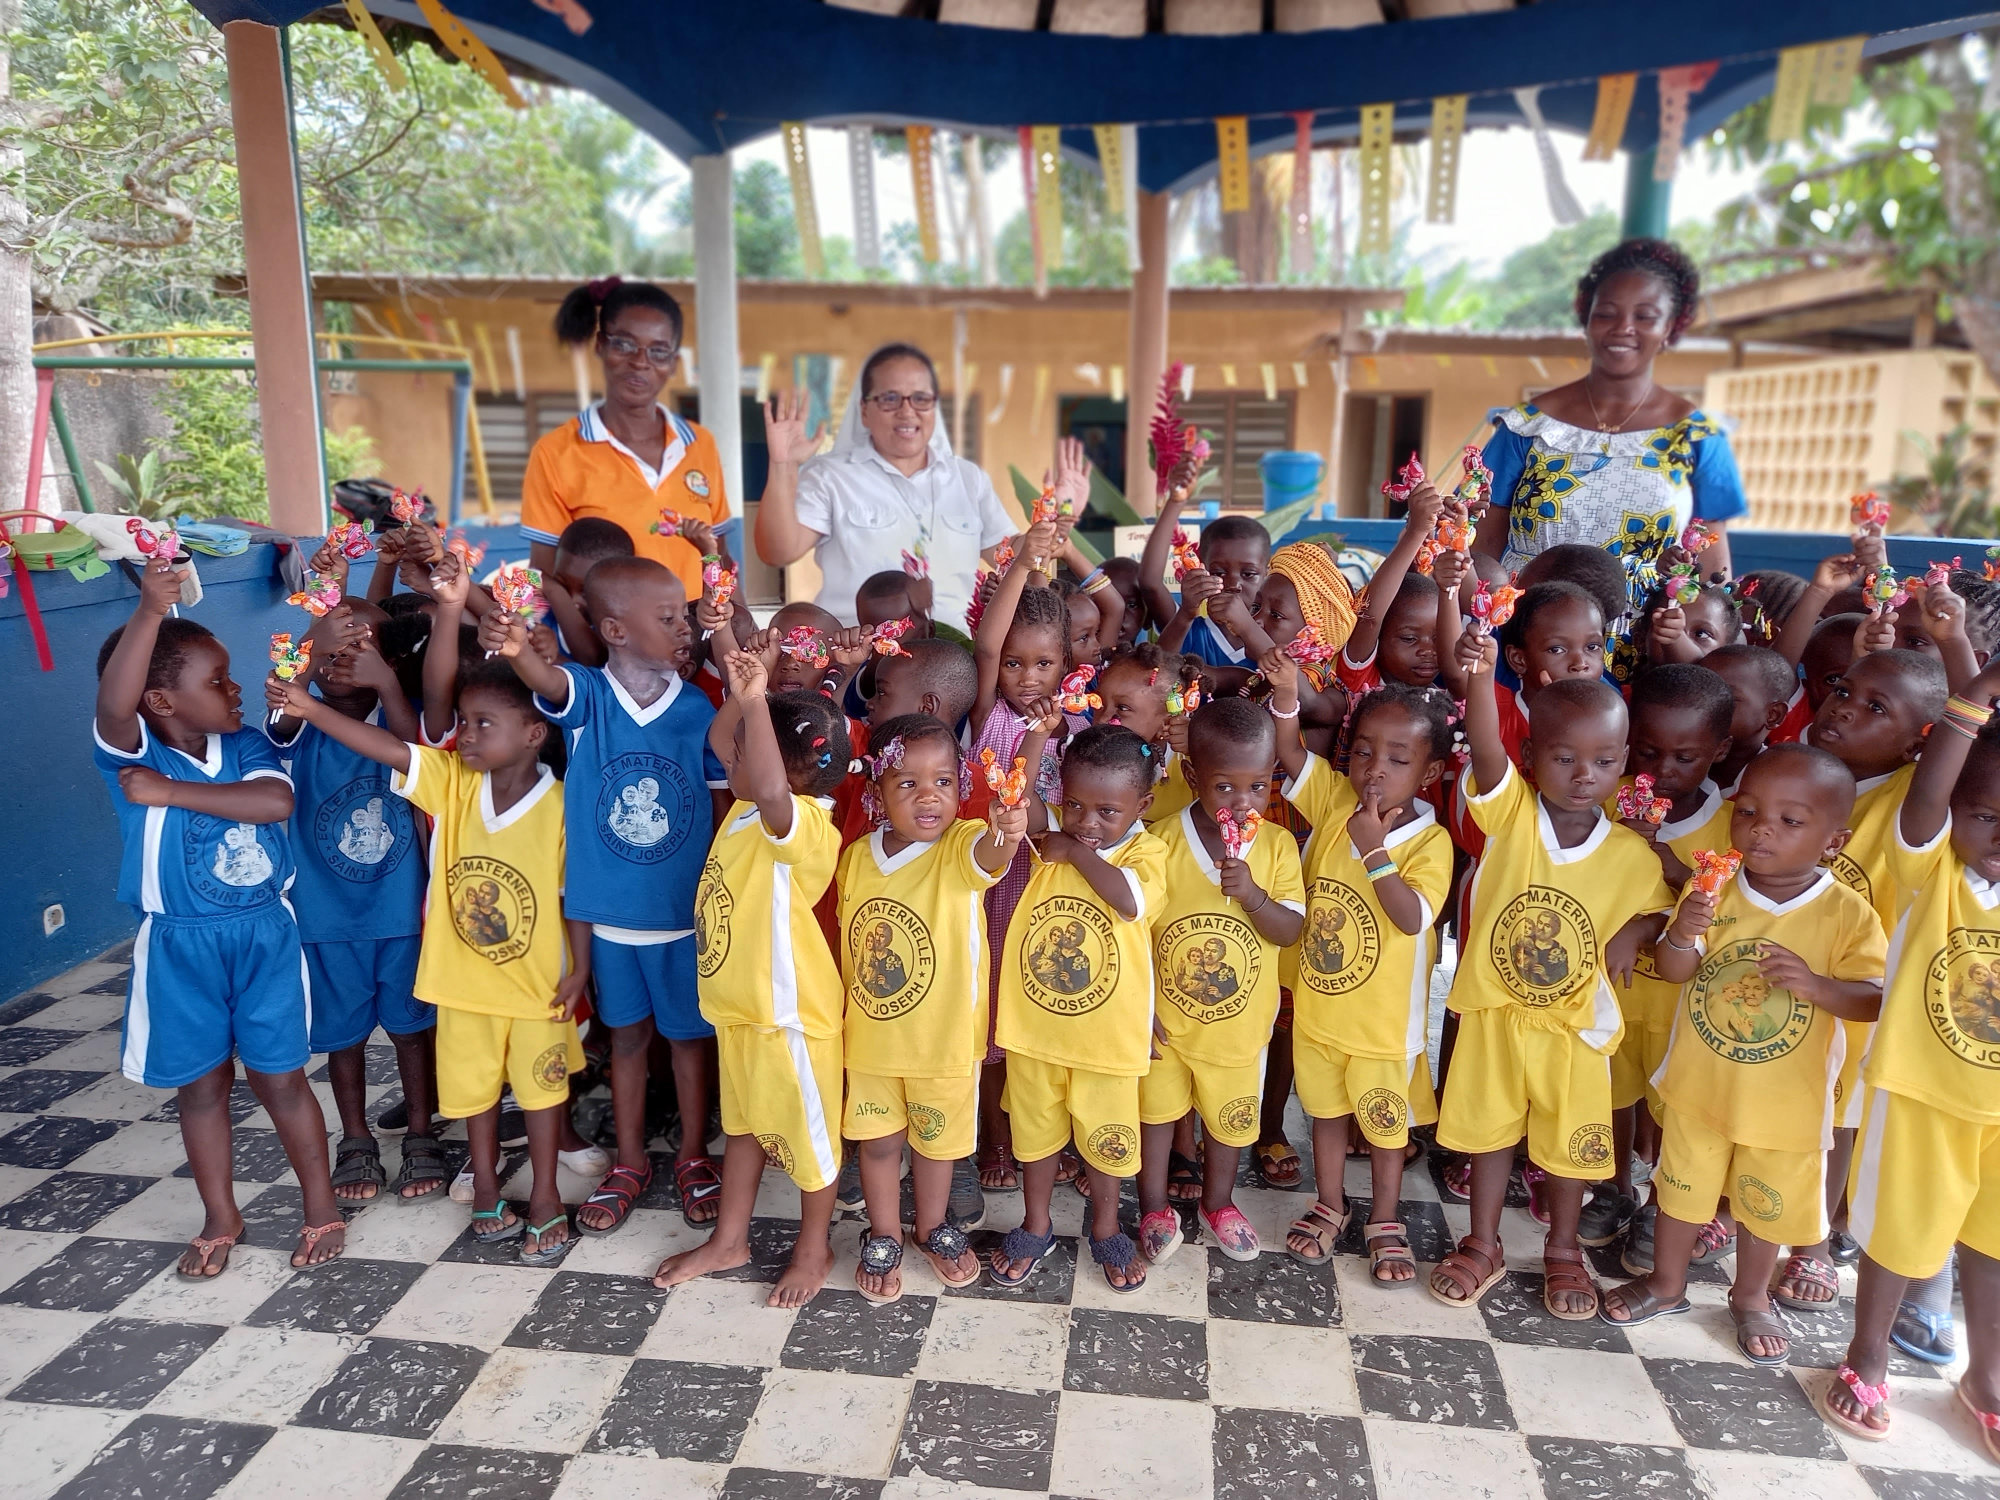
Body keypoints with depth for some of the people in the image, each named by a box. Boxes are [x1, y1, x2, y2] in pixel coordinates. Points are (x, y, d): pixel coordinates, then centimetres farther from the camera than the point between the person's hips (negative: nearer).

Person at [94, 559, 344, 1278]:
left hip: (265, 936, 1)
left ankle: (322, 1208, 24)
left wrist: (170, 791, -21)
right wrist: (151, 609, -46)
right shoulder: (132, 753, -10)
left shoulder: (246, 746, -3)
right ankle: (220, 1218, 32)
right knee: (201, 1083, 14)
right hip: (181, 946, -1)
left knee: (279, 1076, 9)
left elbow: (278, 800, -23)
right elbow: (114, 701, -33)